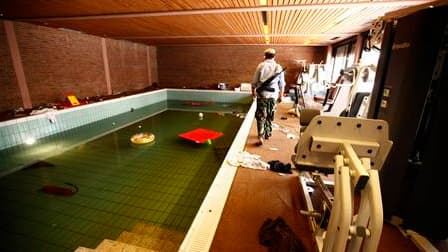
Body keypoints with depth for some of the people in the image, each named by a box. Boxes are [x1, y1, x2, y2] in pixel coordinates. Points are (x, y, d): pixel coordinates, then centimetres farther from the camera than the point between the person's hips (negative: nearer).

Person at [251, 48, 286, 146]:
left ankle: (261, 137, -11)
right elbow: (282, 84, 5)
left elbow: (254, 81, 1)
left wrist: (253, 91, 17)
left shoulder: (261, 66, -2)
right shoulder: (279, 67, 3)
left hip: (262, 94, -2)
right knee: (270, 116, 16)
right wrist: (281, 95, 16)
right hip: (273, 95, 2)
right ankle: (268, 134, 28)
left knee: (261, 116, 0)